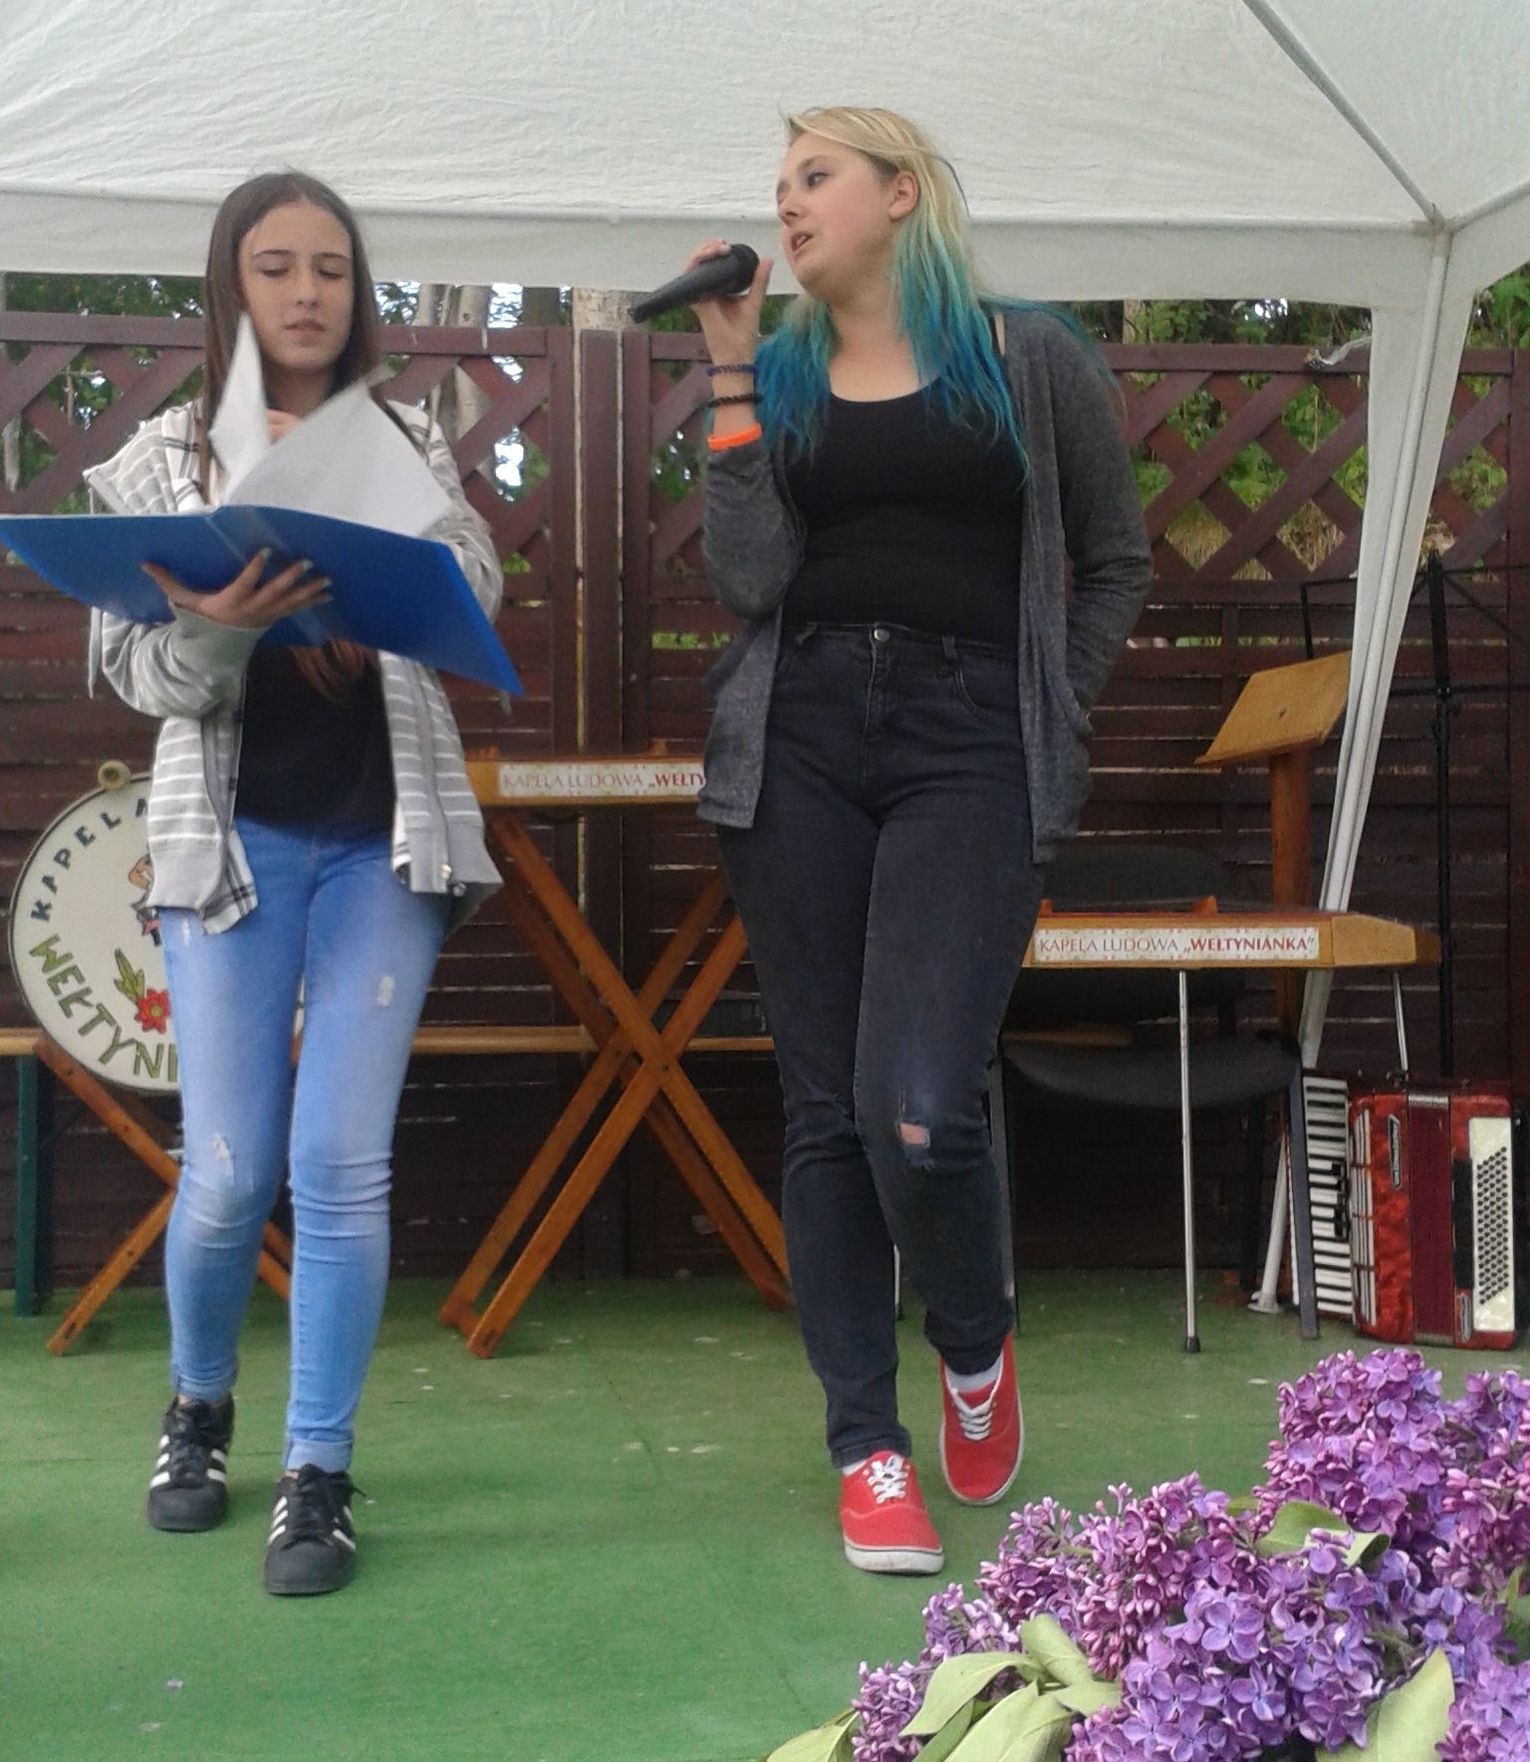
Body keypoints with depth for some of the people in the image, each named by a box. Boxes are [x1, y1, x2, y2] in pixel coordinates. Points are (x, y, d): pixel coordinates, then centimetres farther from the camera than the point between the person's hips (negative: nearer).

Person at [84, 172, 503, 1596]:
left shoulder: (408, 443, 9)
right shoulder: (162, 458, 5)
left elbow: (475, 600, -4)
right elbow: (131, 666, 0)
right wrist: (221, 626, -21)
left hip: (386, 838, 1)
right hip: (233, 839, 0)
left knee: (342, 1167, -5)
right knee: (228, 1175, -1)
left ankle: (319, 1476, 6)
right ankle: (197, 1405, 28)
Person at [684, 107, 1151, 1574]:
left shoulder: (1030, 358, 6)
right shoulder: (775, 377, 13)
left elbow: (1114, 562, 15)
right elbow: (747, 581, -2)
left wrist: (1051, 716, 5)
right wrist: (731, 373, -1)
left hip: (970, 749, -3)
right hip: (798, 743, 3)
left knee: (918, 1111, -16)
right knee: (825, 1110, 4)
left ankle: (975, 1348, 17)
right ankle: (866, 1446, 15)